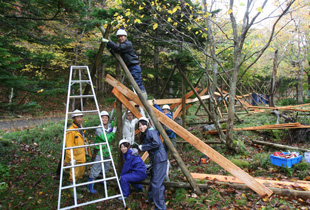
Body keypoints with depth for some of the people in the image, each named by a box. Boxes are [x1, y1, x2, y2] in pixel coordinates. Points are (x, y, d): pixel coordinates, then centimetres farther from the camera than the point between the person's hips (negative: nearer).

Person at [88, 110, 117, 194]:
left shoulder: (110, 126, -1)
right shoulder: (99, 129, -20)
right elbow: (106, 139, -28)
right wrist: (113, 132, -19)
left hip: (107, 151, 7)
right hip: (100, 151, -7)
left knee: (106, 168, 20)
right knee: (96, 169, -7)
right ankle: (90, 186, 6)